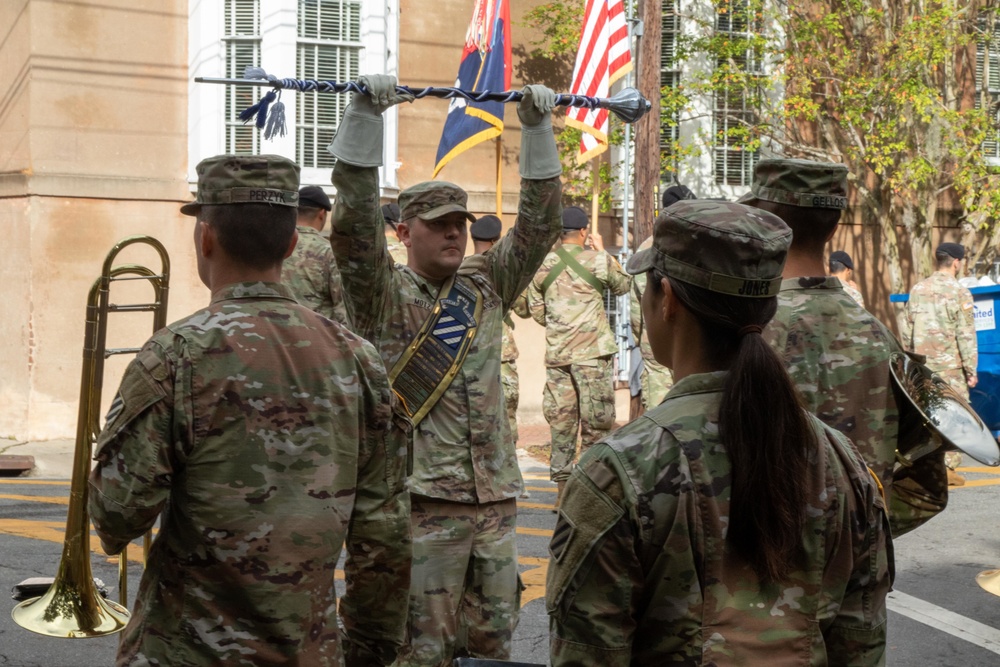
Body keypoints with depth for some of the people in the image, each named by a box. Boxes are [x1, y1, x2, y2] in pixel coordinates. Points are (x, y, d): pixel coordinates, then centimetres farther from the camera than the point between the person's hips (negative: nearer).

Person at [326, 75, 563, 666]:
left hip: (496, 500, 5)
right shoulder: (383, 296, -1)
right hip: (421, 501, -5)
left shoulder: (486, 291, 12)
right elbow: (355, 219, -13)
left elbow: (539, 223, 10)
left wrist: (537, 127, 4)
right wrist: (366, 114, -19)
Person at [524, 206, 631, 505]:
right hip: (592, 352, -4)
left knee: (560, 420, 9)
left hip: (556, 354, 4)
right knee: (595, 421, 3)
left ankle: (562, 485, 14)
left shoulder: (543, 265, 5)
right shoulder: (597, 260, -6)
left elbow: (536, 311, 9)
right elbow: (623, 285, 12)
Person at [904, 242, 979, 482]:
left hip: (922, 365, 5)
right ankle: (948, 467, 1)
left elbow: (907, 331, 12)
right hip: (950, 365, -5)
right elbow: (966, 336, -11)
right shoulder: (959, 293, -9)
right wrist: (971, 370, -7)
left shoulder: (918, 289, 8)